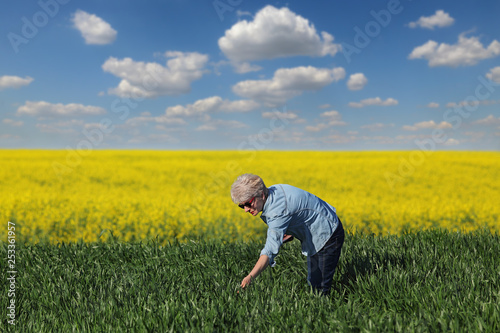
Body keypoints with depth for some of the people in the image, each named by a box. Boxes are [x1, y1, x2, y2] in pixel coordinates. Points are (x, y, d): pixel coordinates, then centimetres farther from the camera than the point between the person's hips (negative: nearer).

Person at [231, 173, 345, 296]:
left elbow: (270, 251, -45)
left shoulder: (278, 210, -37)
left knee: (320, 288, -7)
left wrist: (250, 277, -54)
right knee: (312, 283, 17)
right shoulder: (272, 191, -9)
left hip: (328, 236, -10)